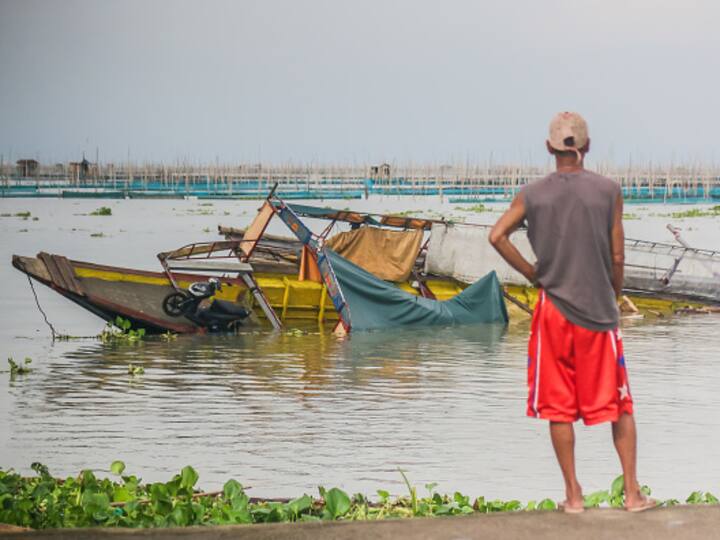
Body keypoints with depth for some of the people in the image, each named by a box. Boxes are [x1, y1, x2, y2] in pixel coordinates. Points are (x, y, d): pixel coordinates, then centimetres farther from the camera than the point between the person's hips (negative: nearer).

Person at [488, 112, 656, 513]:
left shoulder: (533, 195, 0)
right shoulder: (608, 191, -4)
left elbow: (497, 236, -9)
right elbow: (617, 257, -2)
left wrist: (532, 274, 2)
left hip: (553, 308, 1)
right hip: (599, 310, -1)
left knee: (559, 407, 7)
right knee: (618, 404, 8)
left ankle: (573, 494, 7)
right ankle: (633, 491, 6)